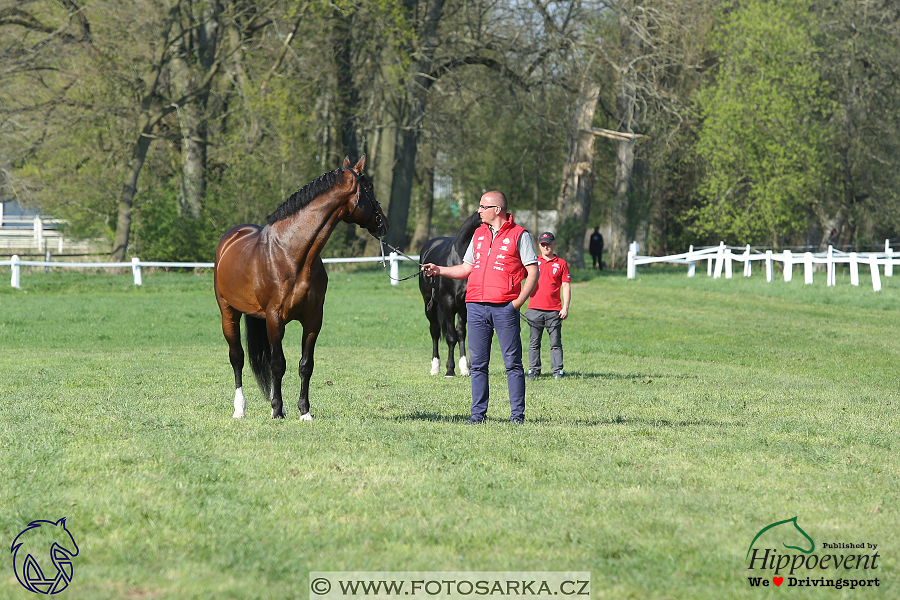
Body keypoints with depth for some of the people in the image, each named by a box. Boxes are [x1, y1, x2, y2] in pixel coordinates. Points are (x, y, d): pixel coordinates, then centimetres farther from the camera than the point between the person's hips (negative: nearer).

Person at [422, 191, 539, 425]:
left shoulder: (519, 235, 1)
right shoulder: (479, 234, 18)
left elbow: (533, 272, -2)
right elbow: (467, 268, 23)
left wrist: (519, 301, -11)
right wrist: (438, 270, 10)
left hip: (505, 308, -5)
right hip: (476, 306, 5)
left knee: (512, 362, -2)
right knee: (477, 364, 5)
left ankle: (517, 414, 1)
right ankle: (478, 413, 9)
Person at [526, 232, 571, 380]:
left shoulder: (561, 264, 9)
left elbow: (566, 286, 6)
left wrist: (565, 307, -2)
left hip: (554, 311, -1)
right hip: (534, 309, 1)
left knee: (556, 343, -1)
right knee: (534, 343, 3)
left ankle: (558, 371, 2)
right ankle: (533, 371, 7)